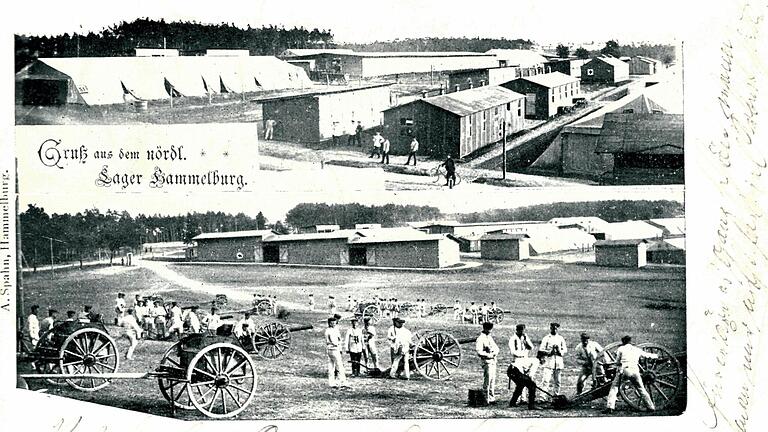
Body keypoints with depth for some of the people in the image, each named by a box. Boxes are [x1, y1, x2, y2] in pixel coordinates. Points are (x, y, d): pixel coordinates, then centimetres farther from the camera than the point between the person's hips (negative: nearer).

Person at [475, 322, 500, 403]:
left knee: (493, 381, 10)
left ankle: (492, 398, 16)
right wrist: (489, 355, -19)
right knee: (487, 380, -10)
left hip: (493, 361, 8)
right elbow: (479, 352, -16)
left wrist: (495, 352, -5)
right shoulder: (480, 339, -9)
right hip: (486, 362, -8)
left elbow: (496, 348, 17)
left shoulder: (490, 337, 17)